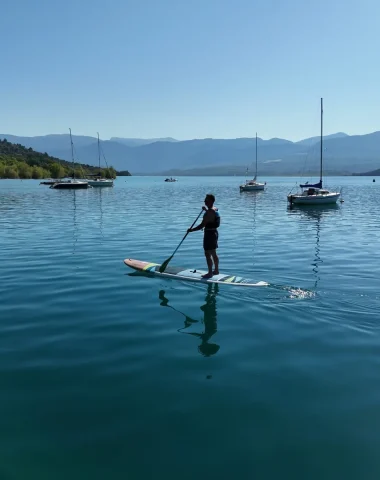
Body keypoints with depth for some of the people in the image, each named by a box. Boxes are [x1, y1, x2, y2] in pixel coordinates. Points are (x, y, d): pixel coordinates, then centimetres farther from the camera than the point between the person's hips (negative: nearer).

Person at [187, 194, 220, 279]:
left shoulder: (208, 213, -23)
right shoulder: (215, 209, 5)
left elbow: (202, 225, -26)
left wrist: (191, 230, -18)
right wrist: (206, 209, 34)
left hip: (209, 234, -10)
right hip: (214, 232, 10)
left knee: (207, 254, -2)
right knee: (213, 253, 18)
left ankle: (210, 273, 4)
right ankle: (216, 270, 28)